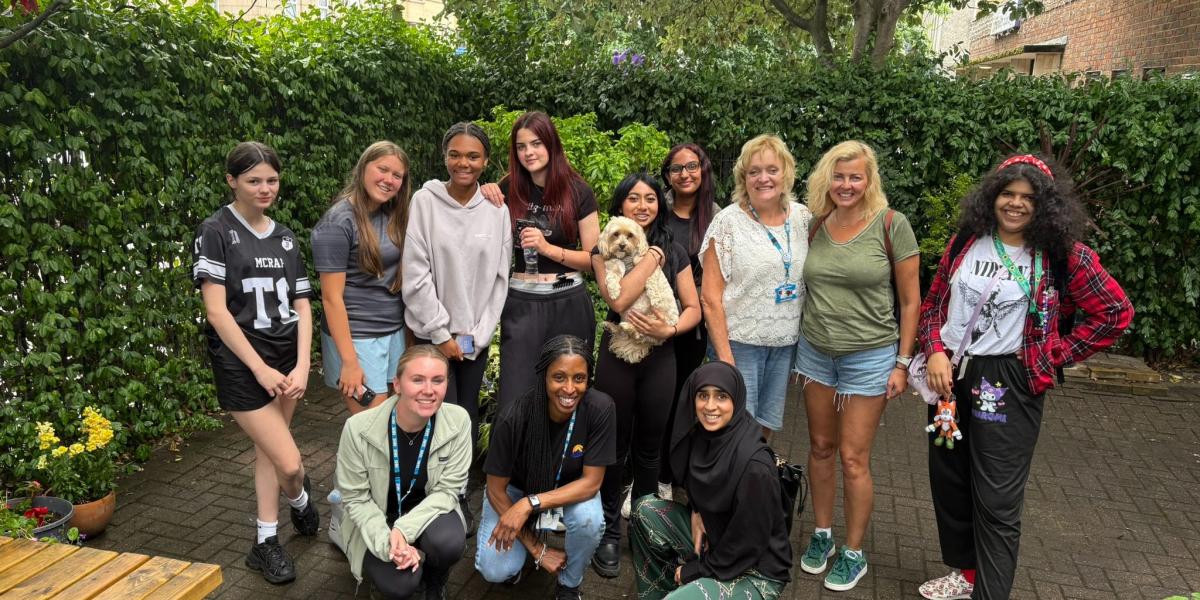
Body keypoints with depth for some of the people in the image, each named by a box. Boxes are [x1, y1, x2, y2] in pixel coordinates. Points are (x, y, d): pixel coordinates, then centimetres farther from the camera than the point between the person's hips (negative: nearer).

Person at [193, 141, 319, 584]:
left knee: (268, 450, 12)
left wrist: (302, 366, -6)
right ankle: (299, 498, 27)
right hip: (241, 362, -5)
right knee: (290, 462, -7)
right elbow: (216, 310, -12)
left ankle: (266, 544, 27)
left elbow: (301, 305, 7)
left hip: (286, 356, 5)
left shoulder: (285, 237, 9)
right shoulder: (216, 231, -6)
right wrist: (260, 368, -15)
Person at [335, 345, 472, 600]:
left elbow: (446, 490, -15)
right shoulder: (359, 429, -23)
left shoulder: (458, 421, -21)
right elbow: (356, 499, -13)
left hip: (428, 512, 1)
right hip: (377, 521, 0)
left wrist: (404, 531, -29)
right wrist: (387, 544, -26)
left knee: (448, 541, -32)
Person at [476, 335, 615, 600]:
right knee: (495, 570, -19)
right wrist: (537, 550, -14)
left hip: (570, 489, 1)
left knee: (589, 519, -31)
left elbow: (591, 481, -22)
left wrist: (530, 503, -34)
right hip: (515, 489, -1)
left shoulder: (599, 408, -28)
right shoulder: (514, 417, -31)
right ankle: (523, 550, 18)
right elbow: (496, 489, -17)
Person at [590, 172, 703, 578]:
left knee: (649, 446, 11)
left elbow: (694, 309, 3)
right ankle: (609, 531, 21)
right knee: (615, 446, 6)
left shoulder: (675, 252, 5)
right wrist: (652, 256, -15)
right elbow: (618, 300, -20)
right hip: (616, 354, -2)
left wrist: (668, 330, -15)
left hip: (660, 356, 2)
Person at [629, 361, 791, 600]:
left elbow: (749, 543, -21)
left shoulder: (755, 466, -29)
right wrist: (696, 512, -4)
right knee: (646, 511, 0)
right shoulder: (700, 434, -7)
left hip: (755, 572, -8)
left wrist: (695, 570, -10)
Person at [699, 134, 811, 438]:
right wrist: (724, 357, -14)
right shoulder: (728, 221, -9)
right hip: (739, 342, -4)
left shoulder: (803, 217, 4)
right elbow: (710, 298, -10)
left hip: (785, 344, 4)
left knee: (767, 427, 14)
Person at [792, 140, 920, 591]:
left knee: (853, 458, 2)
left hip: (869, 356, -4)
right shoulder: (815, 224, 2)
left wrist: (902, 363, -7)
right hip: (815, 351, 4)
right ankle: (821, 534, 31)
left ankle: (854, 553, 20)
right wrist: (800, 339, 10)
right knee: (820, 447, 13)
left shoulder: (891, 225, -9)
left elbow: (910, 300, -5)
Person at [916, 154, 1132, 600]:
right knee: (948, 482, 16)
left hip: (1007, 384, -4)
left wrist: (1055, 354, -7)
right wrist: (935, 354, -7)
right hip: (949, 375, 5)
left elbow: (1115, 312, -4)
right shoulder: (965, 242, 4)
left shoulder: (1063, 255, -6)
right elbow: (933, 305, 8)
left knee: (997, 501, -2)